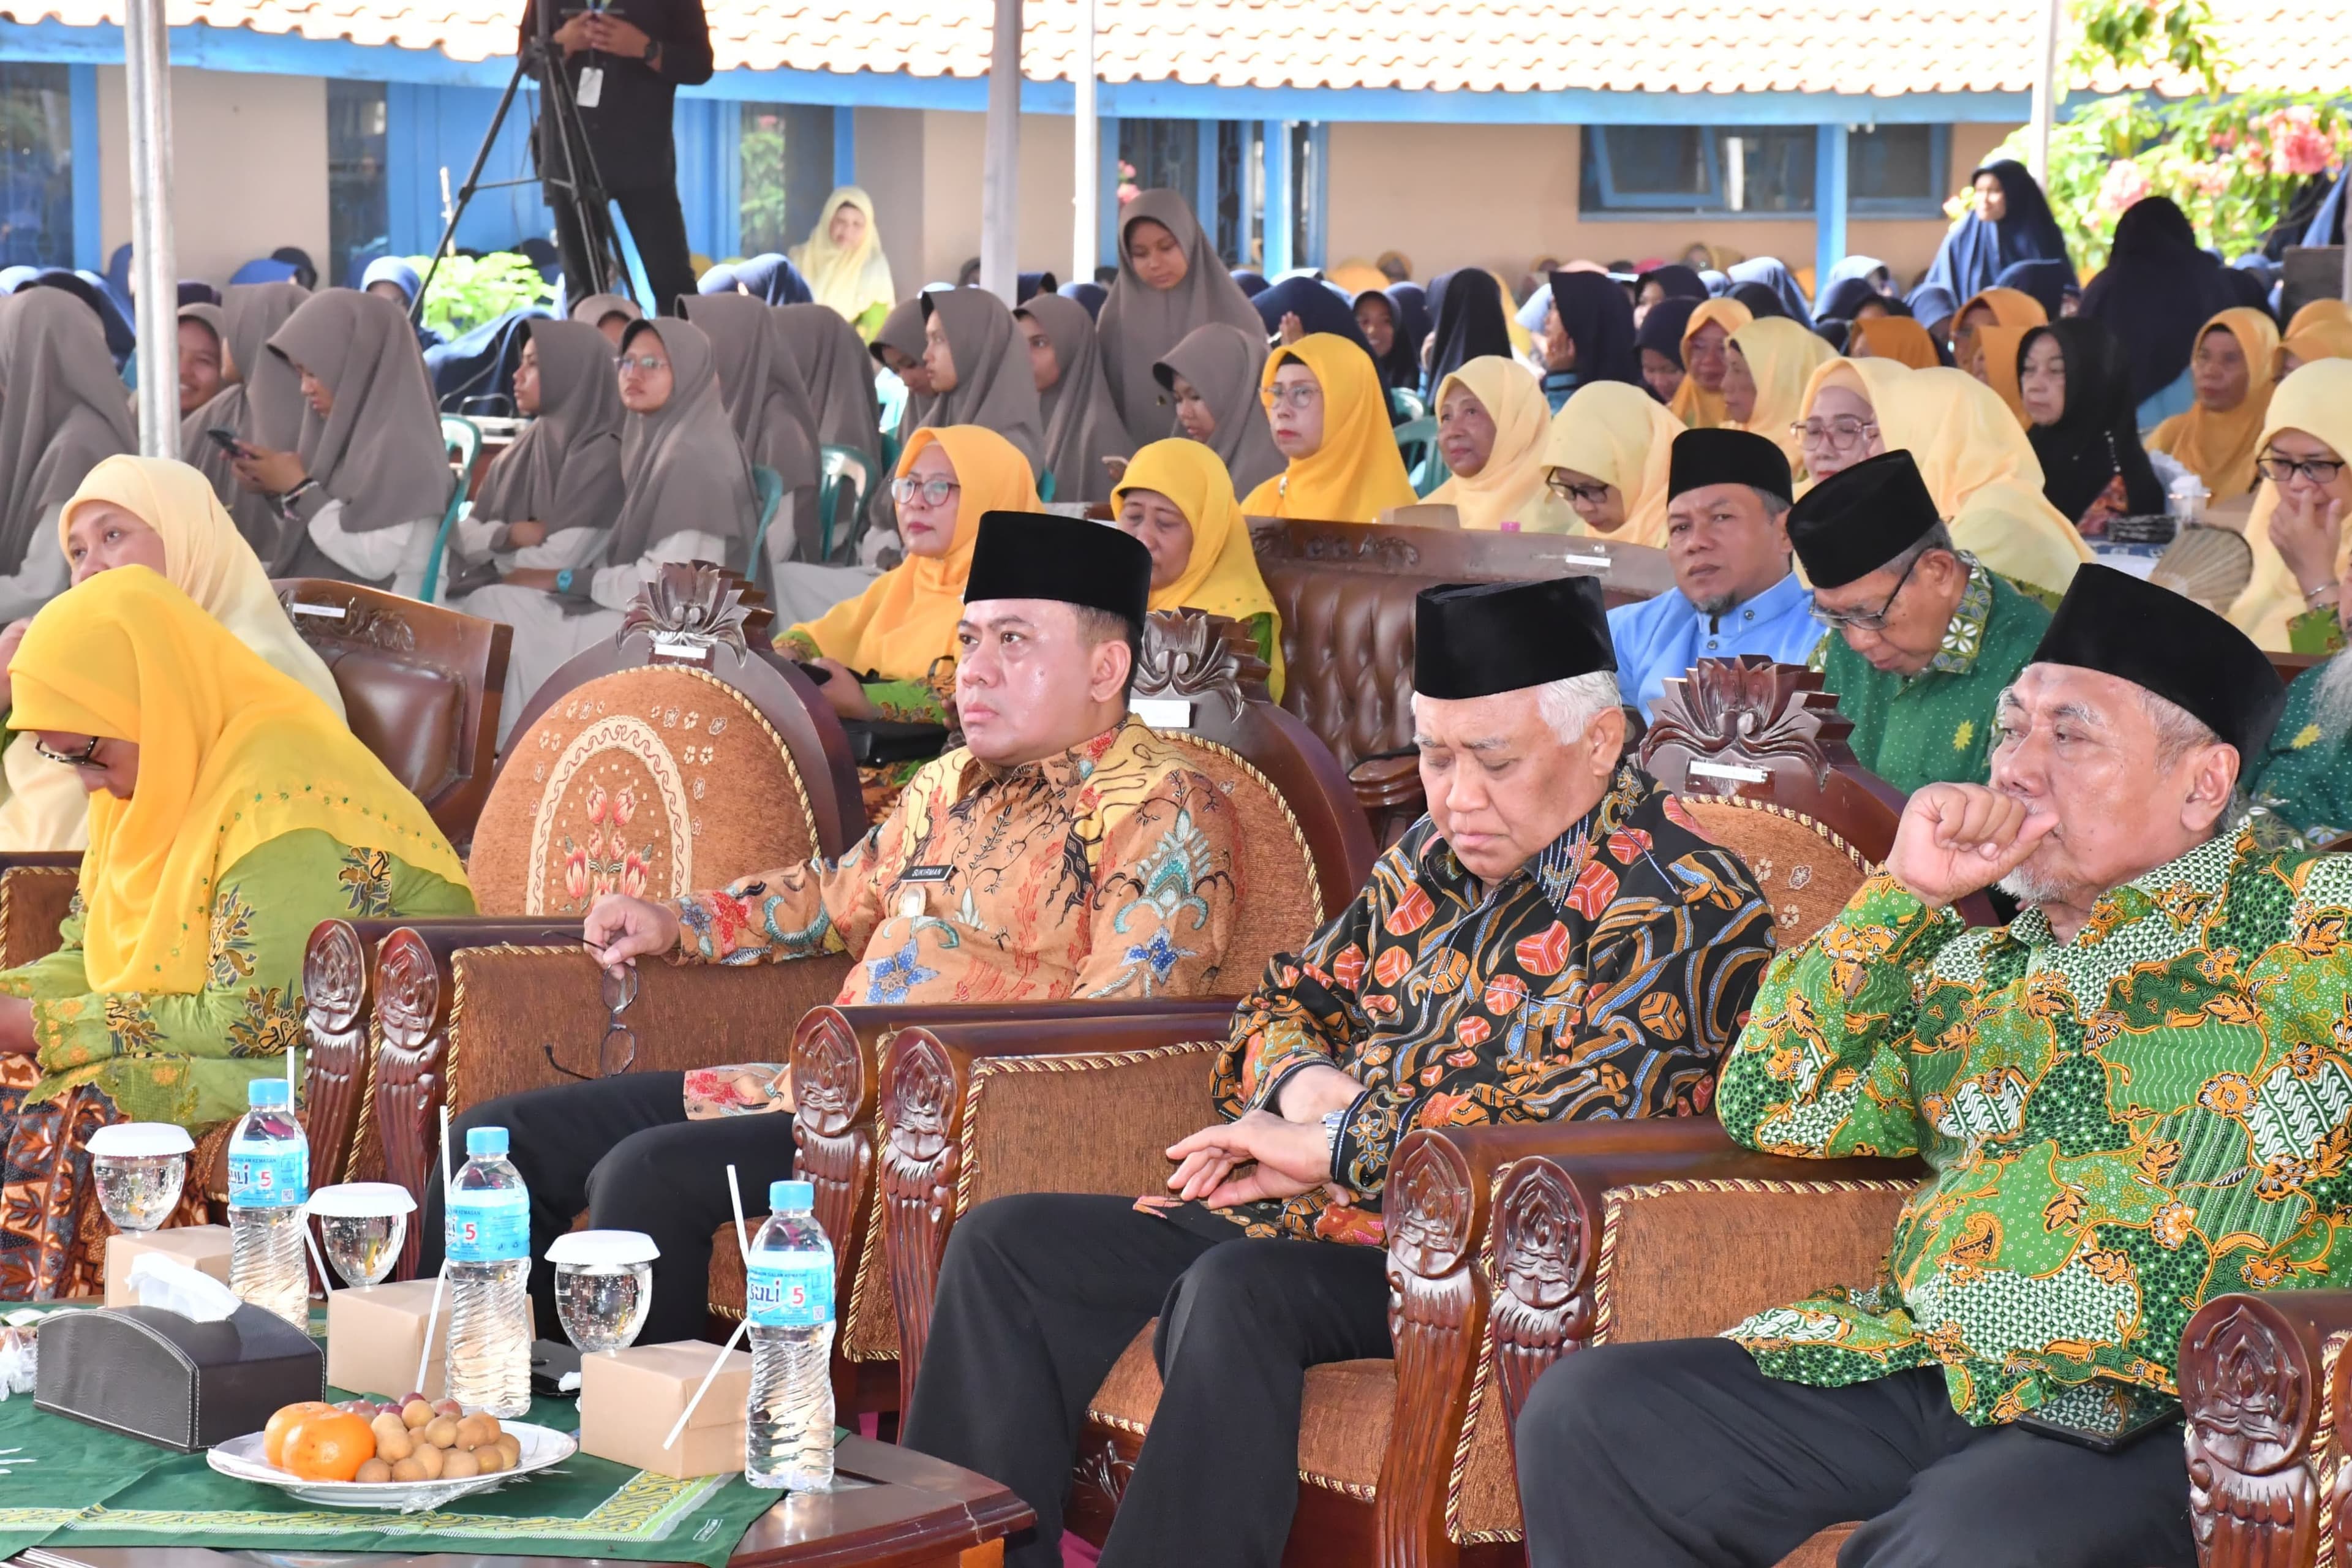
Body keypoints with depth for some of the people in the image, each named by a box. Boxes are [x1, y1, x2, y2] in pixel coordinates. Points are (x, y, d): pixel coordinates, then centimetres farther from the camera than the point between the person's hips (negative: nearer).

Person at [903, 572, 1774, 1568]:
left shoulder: (1680, 902, -8)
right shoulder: (1436, 859, 17)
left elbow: (1594, 1103, -21)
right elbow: (1286, 999, 27)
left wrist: (1331, 1146, -17)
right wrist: (1307, 1084, 0)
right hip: (1315, 1218, 9)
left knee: (1237, 1291, -35)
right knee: (1008, 1244, -5)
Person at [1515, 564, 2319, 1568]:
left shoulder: (2311, 916, 6)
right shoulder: (1970, 963, 21)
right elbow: (1769, 1110, 12)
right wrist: (1904, 895, 7)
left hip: (2146, 1425, -6)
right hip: (1917, 1372, 6)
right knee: (1585, 1414, -11)